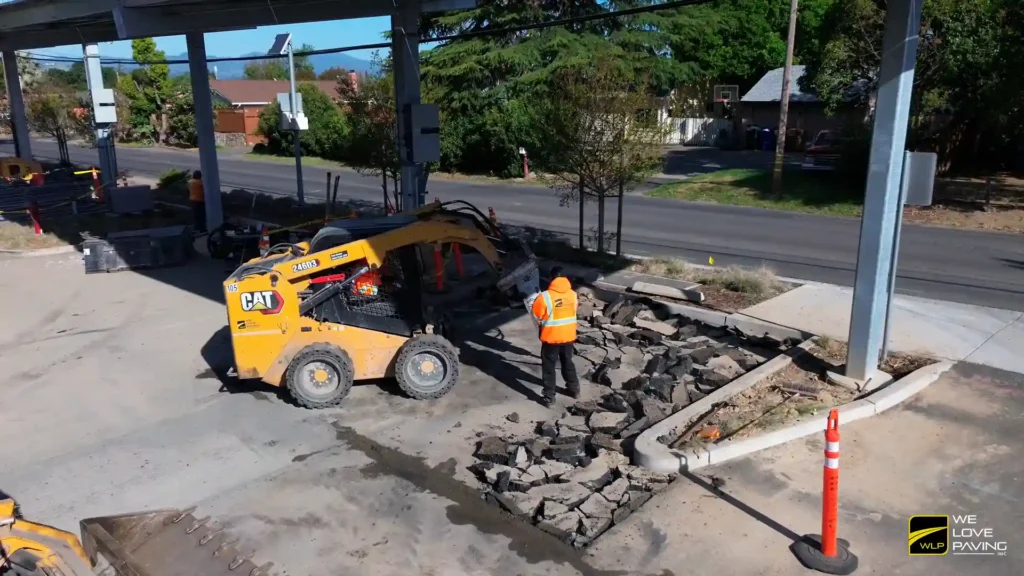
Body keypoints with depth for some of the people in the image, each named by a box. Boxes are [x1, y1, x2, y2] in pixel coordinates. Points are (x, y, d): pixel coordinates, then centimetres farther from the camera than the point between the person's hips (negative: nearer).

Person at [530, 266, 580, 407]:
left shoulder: (545, 297, -19)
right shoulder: (572, 294, -4)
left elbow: (536, 316, -8)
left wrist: (542, 324, 13)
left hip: (551, 338, -4)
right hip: (569, 336, 5)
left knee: (548, 367, 9)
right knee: (568, 363, 24)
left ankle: (549, 397, 13)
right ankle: (574, 390, 37)